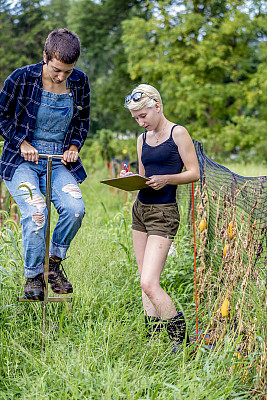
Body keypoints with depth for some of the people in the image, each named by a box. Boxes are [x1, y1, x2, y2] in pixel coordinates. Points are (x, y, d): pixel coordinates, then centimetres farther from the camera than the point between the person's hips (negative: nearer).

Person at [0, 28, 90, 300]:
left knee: (75, 209, -22)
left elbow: (82, 121, 16)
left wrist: (74, 146, -1)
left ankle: (54, 261, 5)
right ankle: (33, 277, -3)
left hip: (59, 162, 3)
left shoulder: (79, 82, 0)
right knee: (35, 214, -24)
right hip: (23, 160, -3)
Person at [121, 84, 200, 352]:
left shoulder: (178, 133, -5)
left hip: (164, 213, -7)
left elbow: (194, 172, -6)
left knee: (149, 283, -15)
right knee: (145, 282, 7)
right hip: (140, 209, 7)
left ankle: (181, 338, -3)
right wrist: (130, 179, -3)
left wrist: (165, 179, -22)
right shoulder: (142, 139, 13)